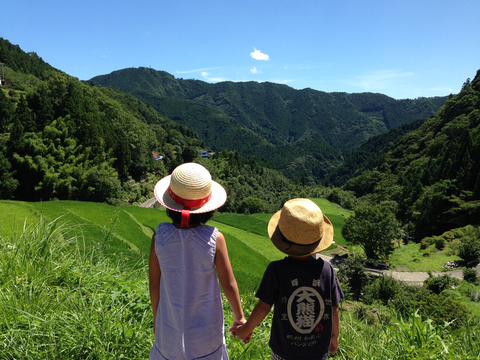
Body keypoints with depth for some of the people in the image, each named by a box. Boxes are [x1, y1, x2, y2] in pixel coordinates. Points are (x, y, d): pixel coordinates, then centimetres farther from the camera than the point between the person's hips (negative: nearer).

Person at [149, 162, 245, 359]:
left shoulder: (159, 237, -21)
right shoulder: (214, 238, -25)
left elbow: (154, 285, -9)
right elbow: (229, 284, -15)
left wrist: (156, 317, 9)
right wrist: (239, 317, 3)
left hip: (171, 322, 2)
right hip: (206, 325, -1)